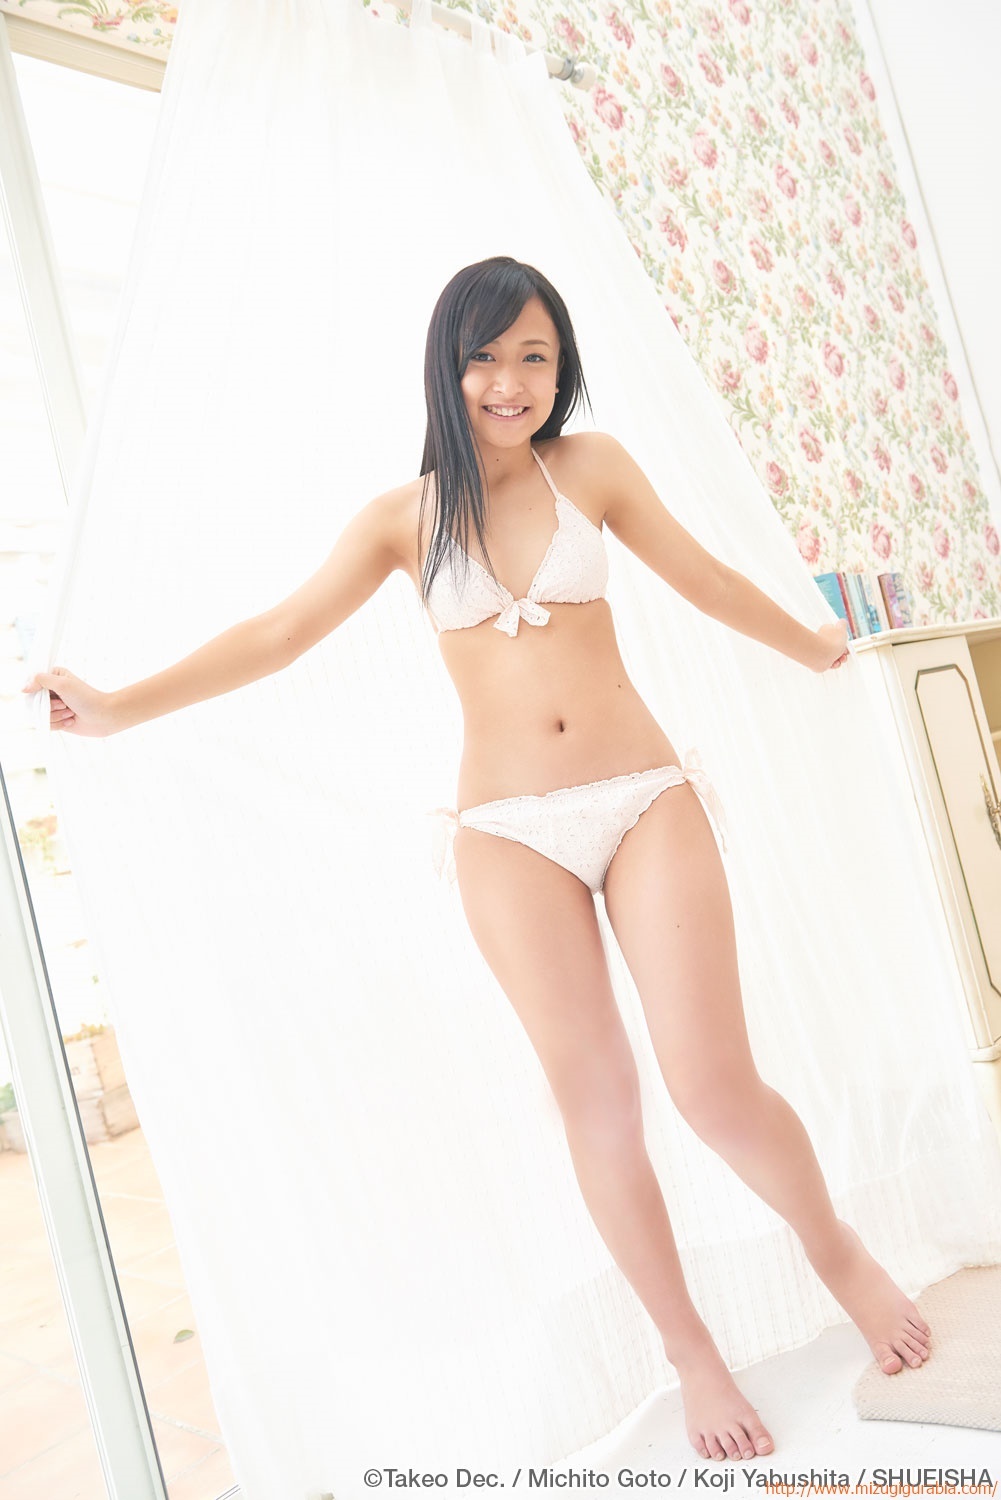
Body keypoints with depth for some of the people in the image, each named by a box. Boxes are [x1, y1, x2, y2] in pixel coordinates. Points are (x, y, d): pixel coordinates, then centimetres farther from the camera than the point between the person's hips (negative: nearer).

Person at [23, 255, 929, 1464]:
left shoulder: (590, 465, 5)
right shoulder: (405, 518, 5)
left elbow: (702, 577, 17)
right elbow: (278, 632, 2)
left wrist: (816, 649, 29)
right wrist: (119, 708, -3)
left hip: (645, 801, 0)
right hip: (511, 836, 1)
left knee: (715, 1087, -5)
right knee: (596, 1103, 3)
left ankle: (840, 1254, 26)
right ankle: (692, 1353, 23)